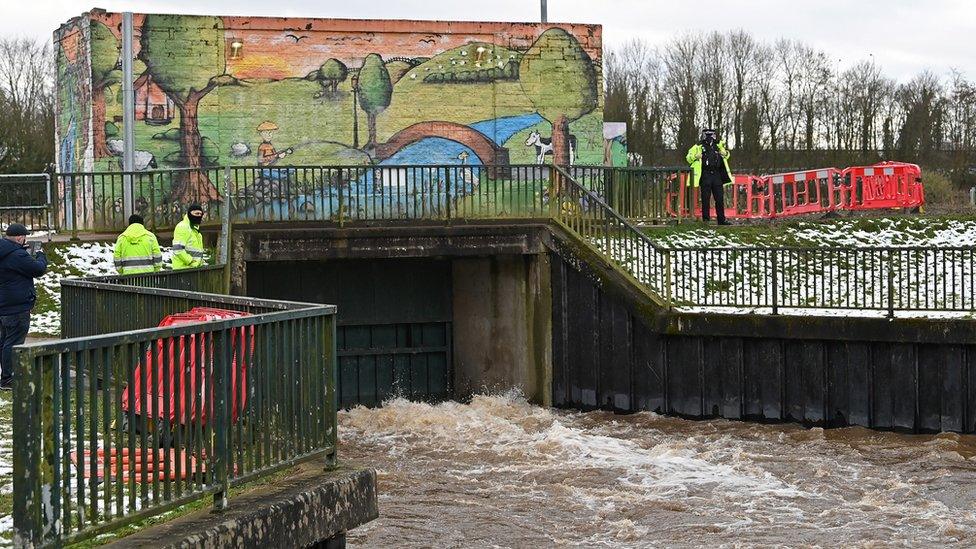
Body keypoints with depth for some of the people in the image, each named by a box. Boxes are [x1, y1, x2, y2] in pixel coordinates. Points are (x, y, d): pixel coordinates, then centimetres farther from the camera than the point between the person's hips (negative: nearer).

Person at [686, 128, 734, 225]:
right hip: (705, 176, -4)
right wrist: (695, 157, -17)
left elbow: (726, 155, 31)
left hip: (717, 175, 4)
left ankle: (721, 220, 10)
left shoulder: (718, 146, 15)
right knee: (705, 198, -3)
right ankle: (705, 219, 2)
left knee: (720, 198, 5)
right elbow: (688, 158, 2)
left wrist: (725, 153, 9)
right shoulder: (698, 147, 3)